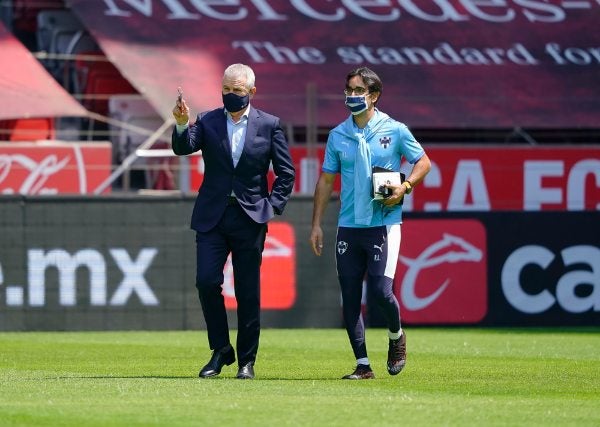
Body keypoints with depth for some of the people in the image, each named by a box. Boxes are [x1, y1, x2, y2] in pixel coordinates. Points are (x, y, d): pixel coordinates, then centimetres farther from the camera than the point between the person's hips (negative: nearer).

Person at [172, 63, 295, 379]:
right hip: (212, 217, 1)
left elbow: (286, 173, 6)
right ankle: (221, 350, 4)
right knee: (206, 282, -11)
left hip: (250, 219, -1)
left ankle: (246, 361, 10)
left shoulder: (269, 125, 4)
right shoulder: (208, 122, 6)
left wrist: (272, 207, -3)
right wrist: (182, 125, -29)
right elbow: (183, 148, -10)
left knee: (248, 293, 2)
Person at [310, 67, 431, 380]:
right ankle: (363, 365, 7)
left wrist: (405, 187, -11)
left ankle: (396, 336, 18)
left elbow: (423, 162, 7)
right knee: (349, 298, 0)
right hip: (349, 228, 4)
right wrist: (316, 224, 7)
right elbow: (326, 180, 12)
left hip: (383, 224, -4)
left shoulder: (394, 131, 0)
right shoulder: (338, 135, 9)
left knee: (380, 291, -14)